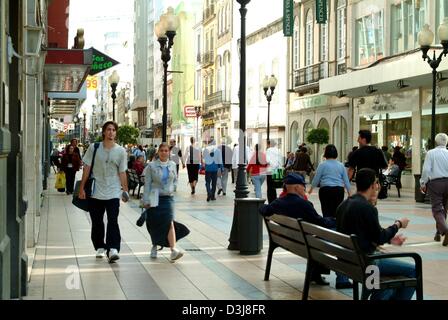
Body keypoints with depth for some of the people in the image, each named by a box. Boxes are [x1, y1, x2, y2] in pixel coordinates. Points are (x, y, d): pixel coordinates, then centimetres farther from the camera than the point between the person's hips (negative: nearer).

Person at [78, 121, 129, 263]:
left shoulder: (121, 151, 1)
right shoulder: (94, 148, 0)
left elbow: (122, 172, 5)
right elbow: (87, 168, 3)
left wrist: (125, 190, 1)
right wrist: (82, 188, 1)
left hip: (113, 193, -1)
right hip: (95, 192, 1)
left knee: (113, 221, -13)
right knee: (97, 222, 9)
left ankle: (113, 249, -19)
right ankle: (100, 247, 25)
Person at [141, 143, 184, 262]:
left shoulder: (172, 165, 8)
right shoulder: (151, 166, -3)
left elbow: (175, 180, 21)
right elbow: (147, 184, -3)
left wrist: (172, 189, 3)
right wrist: (146, 201, -6)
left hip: (167, 198, 1)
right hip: (154, 199, -1)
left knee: (169, 222, -14)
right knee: (154, 224, 6)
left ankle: (173, 250, -22)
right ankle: (154, 246, 30)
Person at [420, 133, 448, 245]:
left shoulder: (431, 153, -5)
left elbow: (426, 170, -10)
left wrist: (423, 183, 0)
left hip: (435, 182, -4)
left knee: (437, 209, -5)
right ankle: (438, 233, 26)